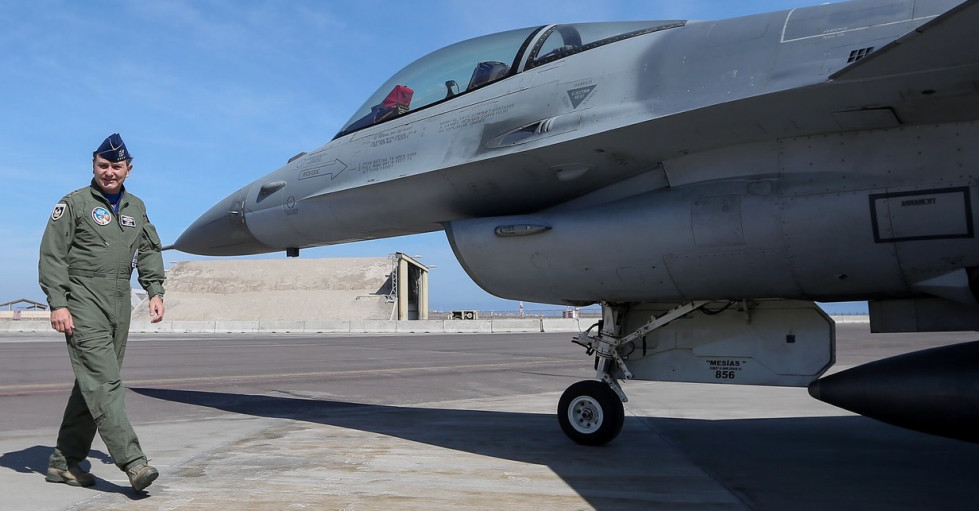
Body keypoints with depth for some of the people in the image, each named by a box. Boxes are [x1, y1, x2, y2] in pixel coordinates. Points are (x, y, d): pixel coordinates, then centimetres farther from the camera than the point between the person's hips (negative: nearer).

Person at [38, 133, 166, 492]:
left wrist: (155, 292, 6)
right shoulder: (74, 203, 1)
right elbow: (51, 256, -3)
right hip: (83, 302, -6)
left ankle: (64, 462, 18)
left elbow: (149, 251, 20)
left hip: (119, 306, 6)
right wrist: (57, 304, -12)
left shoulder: (136, 207, 17)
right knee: (103, 382, -13)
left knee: (92, 383, 8)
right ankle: (132, 461, -19)